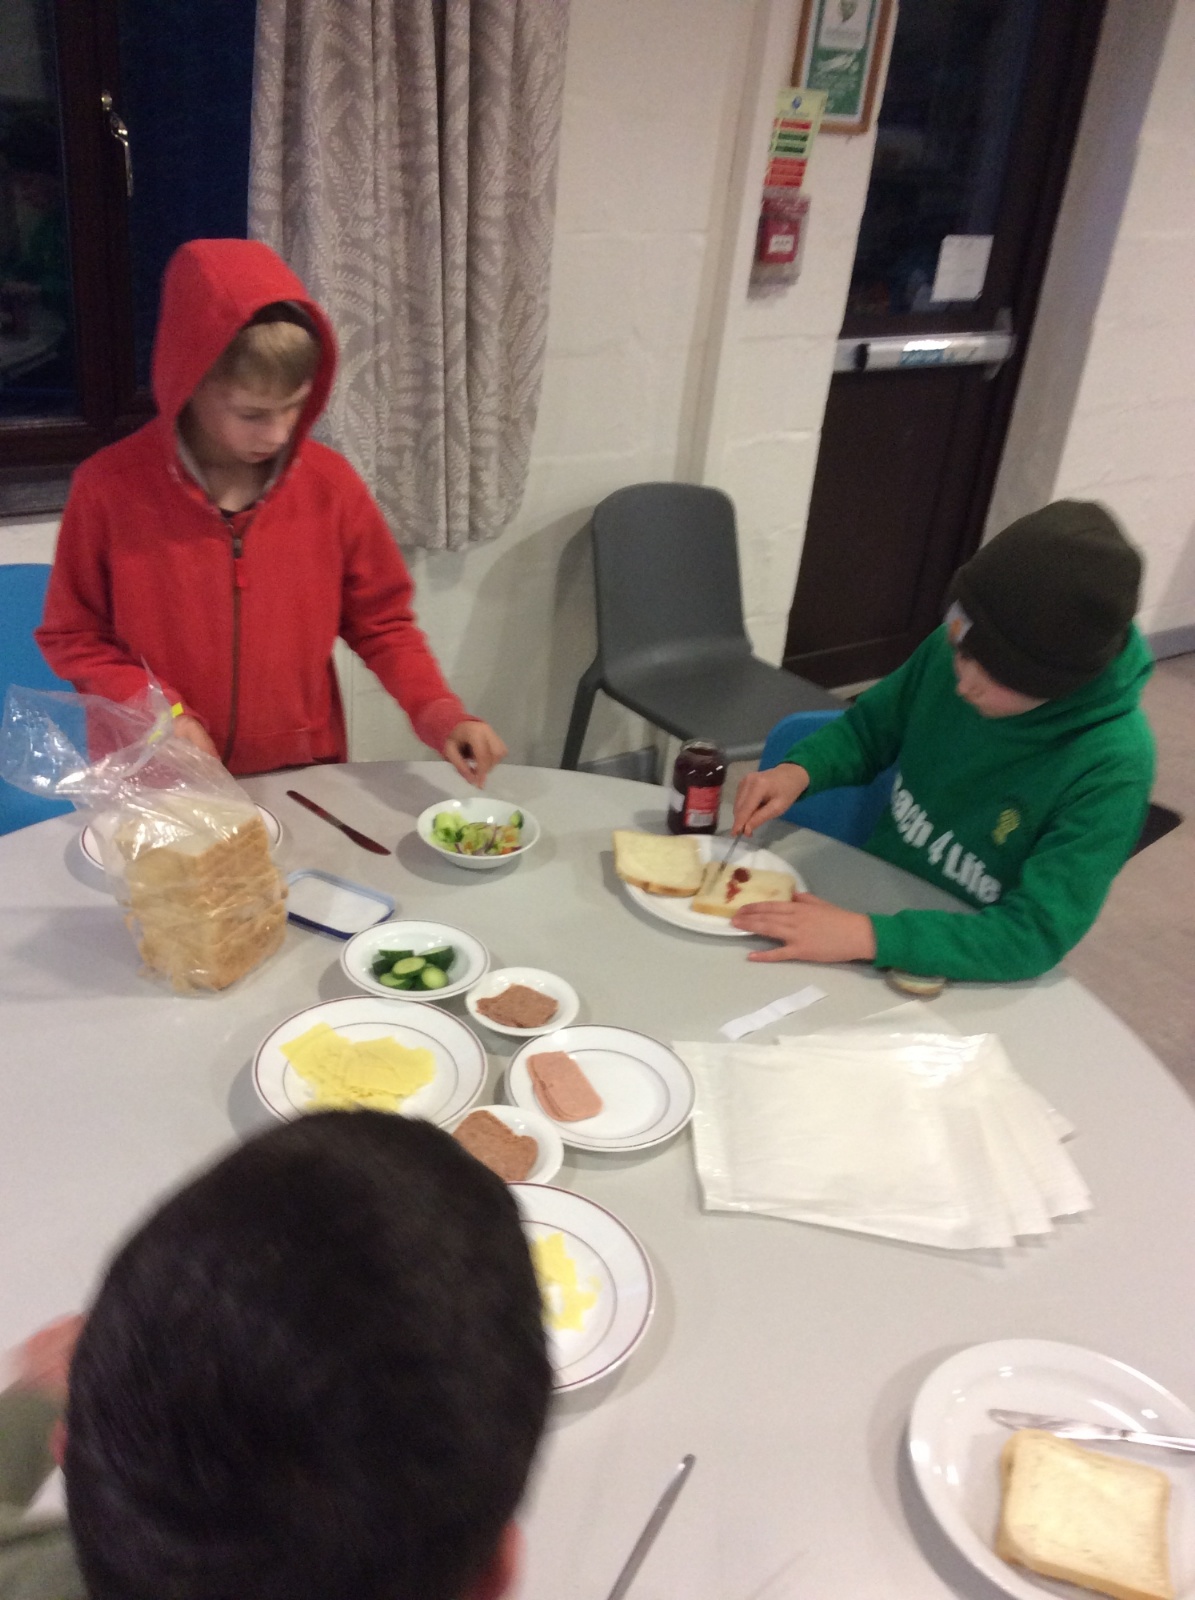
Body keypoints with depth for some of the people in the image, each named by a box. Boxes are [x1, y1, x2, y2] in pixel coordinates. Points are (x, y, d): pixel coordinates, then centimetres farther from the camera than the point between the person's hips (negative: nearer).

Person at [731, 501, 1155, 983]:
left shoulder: (1111, 769, -26)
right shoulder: (956, 649, -12)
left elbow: (1036, 936, -26)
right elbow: (868, 729, 5)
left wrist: (865, 936, -37)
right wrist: (797, 771, -16)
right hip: (869, 896, 6)